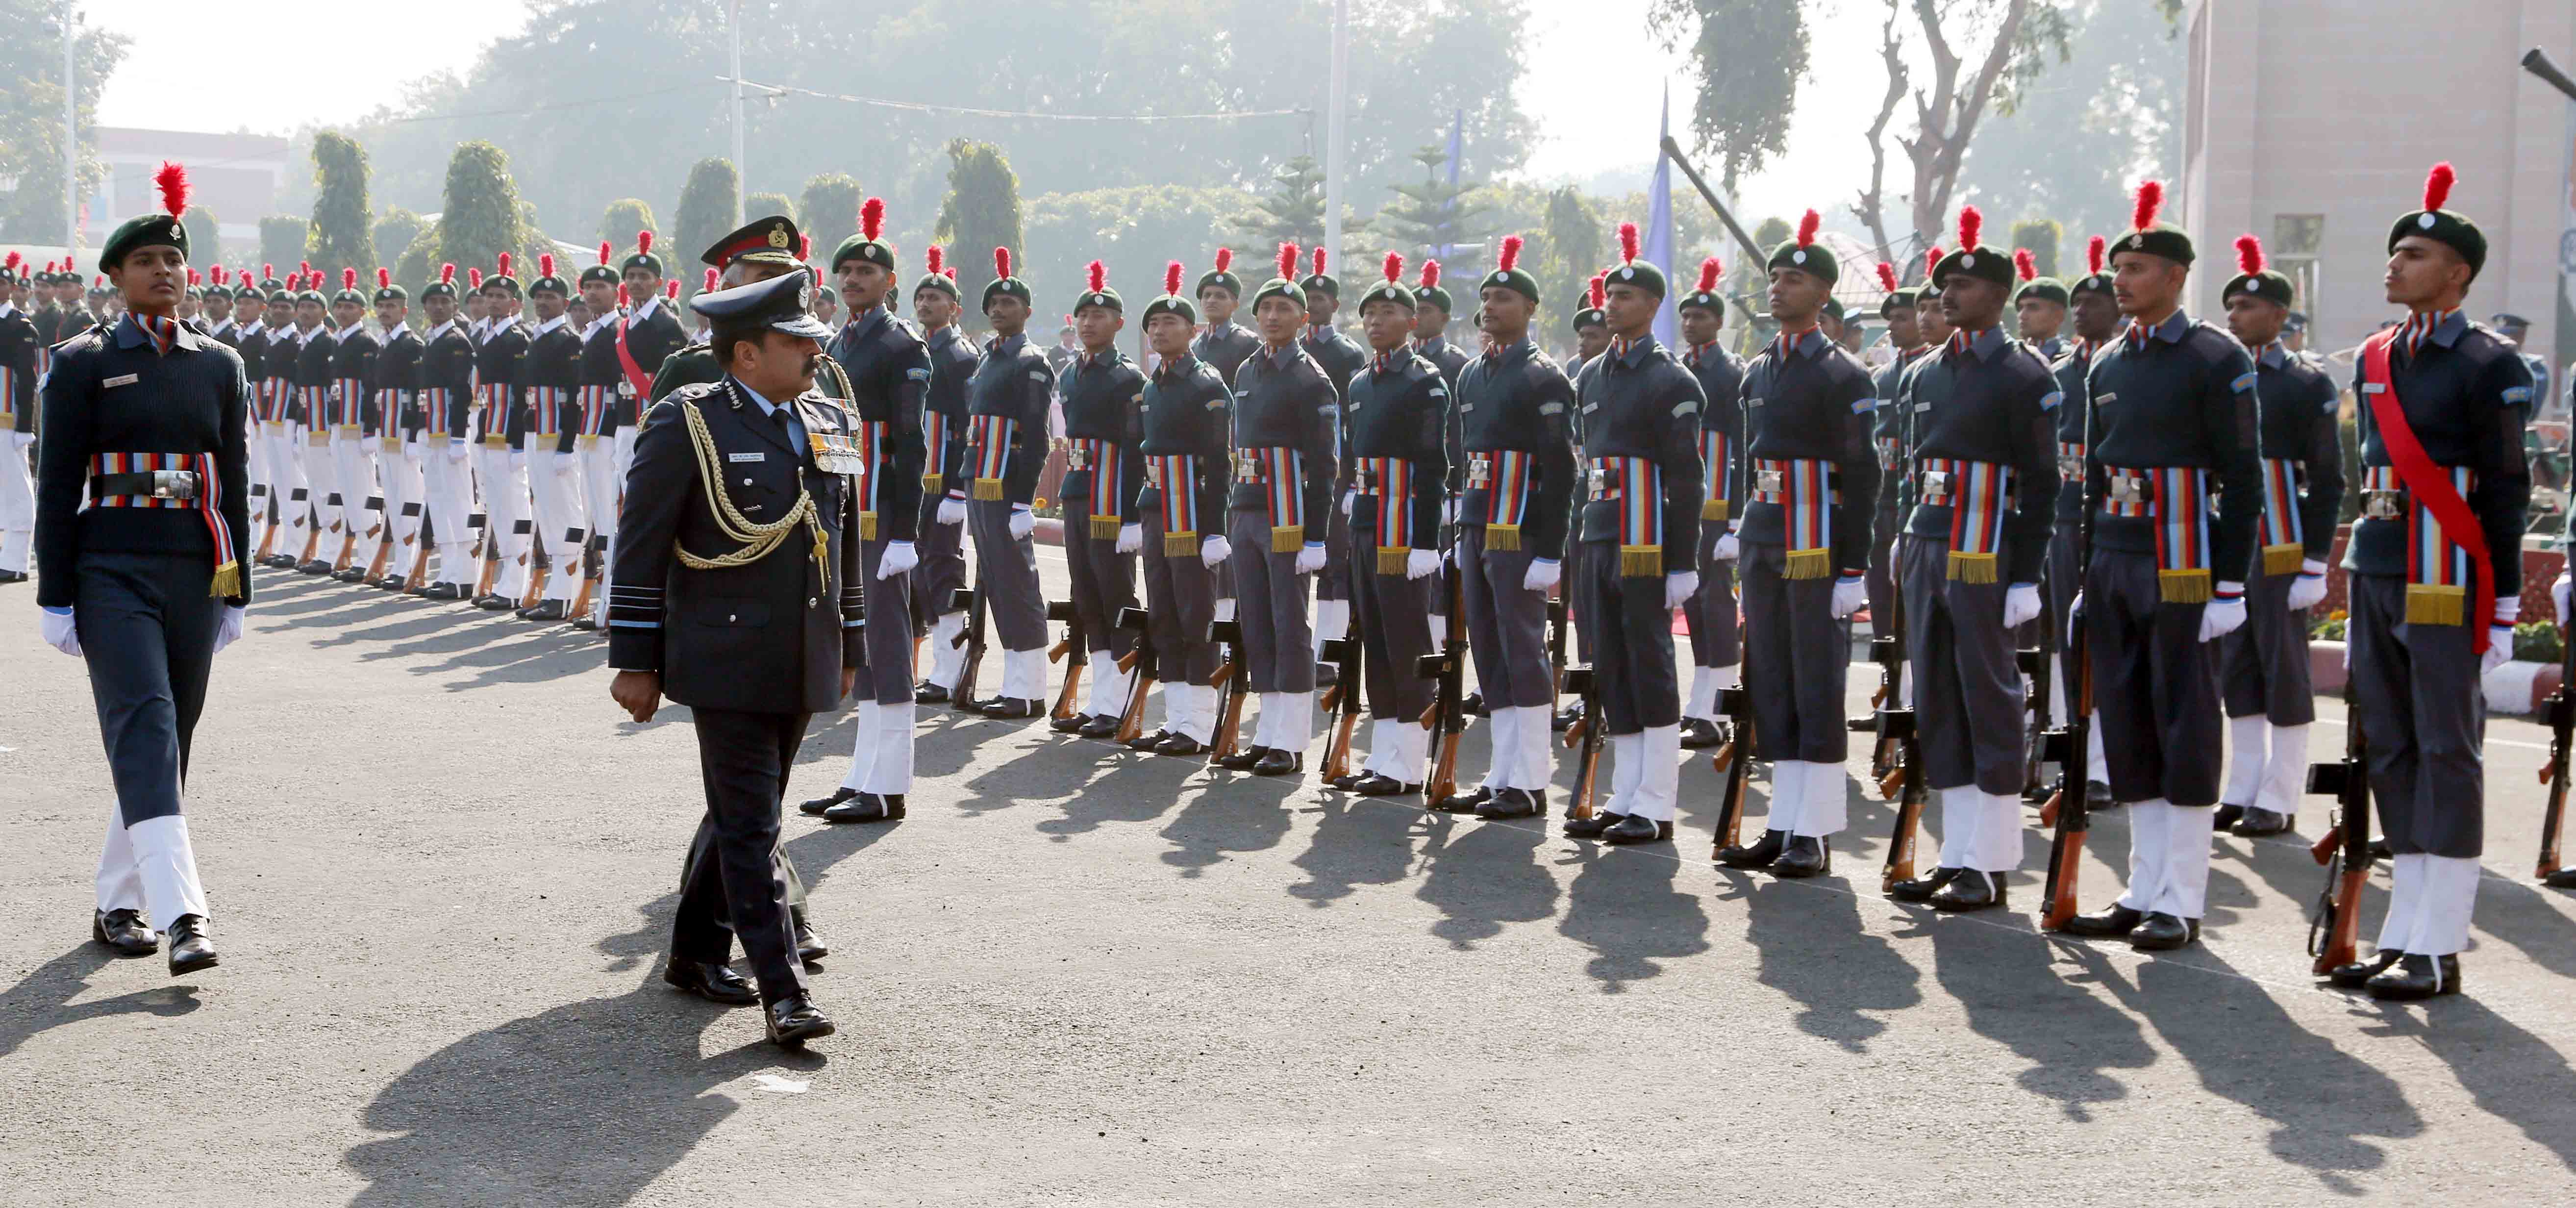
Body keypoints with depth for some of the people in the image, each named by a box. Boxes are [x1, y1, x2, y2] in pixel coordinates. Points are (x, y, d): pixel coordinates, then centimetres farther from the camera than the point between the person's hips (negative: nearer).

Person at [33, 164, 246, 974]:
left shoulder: (219, 366, 10)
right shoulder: (83, 363, 0)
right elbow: (58, 488, -1)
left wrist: (236, 591, 10)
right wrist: (56, 599, -5)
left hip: (197, 575, 4)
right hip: (113, 576, -4)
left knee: (171, 742, 8)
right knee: (144, 727, -15)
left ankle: (118, 901, 22)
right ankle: (181, 915, -25)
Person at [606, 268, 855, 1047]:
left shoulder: (829, 424, 11)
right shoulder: (689, 424, -9)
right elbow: (641, 548, -8)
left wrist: (848, 646, 20)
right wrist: (636, 661, -9)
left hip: (802, 665, 7)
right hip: (727, 664, -7)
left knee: (740, 815, 16)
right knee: (750, 827, -7)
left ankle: (696, 952, 30)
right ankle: (783, 991, -8)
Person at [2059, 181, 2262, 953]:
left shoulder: (2217, 361, -7)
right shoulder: (2108, 366, 13)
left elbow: (2242, 480, -9)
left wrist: (2229, 589, -14)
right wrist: (2086, 579, 15)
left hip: (2183, 570, -7)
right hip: (2115, 567, 7)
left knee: (2186, 730, -1)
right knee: (2128, 732, 9)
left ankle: (2182, 904, 5)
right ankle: (2145, 892, 17)